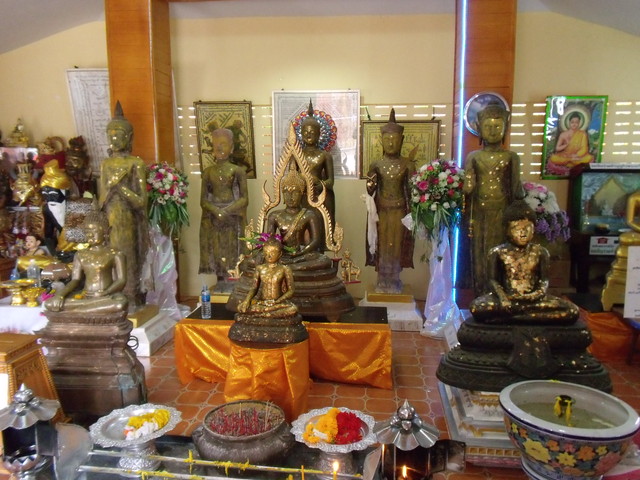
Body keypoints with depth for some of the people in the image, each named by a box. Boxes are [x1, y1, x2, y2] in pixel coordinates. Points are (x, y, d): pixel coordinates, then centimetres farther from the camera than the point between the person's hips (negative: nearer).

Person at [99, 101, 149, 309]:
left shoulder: (135, 164, -4)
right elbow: (103, 196, 13)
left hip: (128, 218, -4)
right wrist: (104, 219, 4)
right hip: (110, 218, 4)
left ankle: (131, 297, 9)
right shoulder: (105, 164, 12)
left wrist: (120, 186, -15)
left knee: (127, 256, -1)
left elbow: (141, 200, -7)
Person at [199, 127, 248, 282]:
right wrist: (216, 211, -13)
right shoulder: (208, 171, 8)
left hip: (233, 219, -2)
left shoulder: (238, 171, 1)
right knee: (217, 253, 2)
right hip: (213, 220, 2)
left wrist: (227, 211, -16)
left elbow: (244, 199, -3)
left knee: (233, 253, -2)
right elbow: (203, 200, 6)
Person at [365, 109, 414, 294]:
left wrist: (411, 210, -9)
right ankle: (382, 281, 17)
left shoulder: (407, 164, -1)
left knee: (397, 244, 6)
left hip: (399, 209, 0)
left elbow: (412, 189, 1)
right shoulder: (376, 164, 0)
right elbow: (369, 191, 1)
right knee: (382, 244, 5)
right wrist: (370, 185, -21)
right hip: (381, 209, 0)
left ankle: (394, 281, 19)